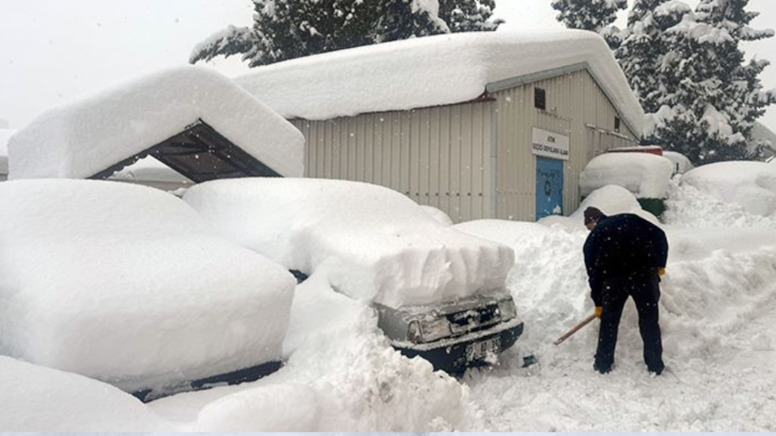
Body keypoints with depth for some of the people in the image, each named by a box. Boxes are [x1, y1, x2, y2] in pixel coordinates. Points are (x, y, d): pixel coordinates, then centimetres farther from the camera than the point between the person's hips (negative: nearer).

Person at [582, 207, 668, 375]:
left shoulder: (593, 238, 16)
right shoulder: (630, 219, 18)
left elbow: (593, 273, 17)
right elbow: (659, 236, 10)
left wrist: (598, 303, 24)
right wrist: (659, 264, 17)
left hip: (613, 279, 0)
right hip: (643, 272, 1)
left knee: (609, 320, 17)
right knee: (649, 320, 13)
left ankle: (603, 364, 25)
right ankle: (655, 365, 20)